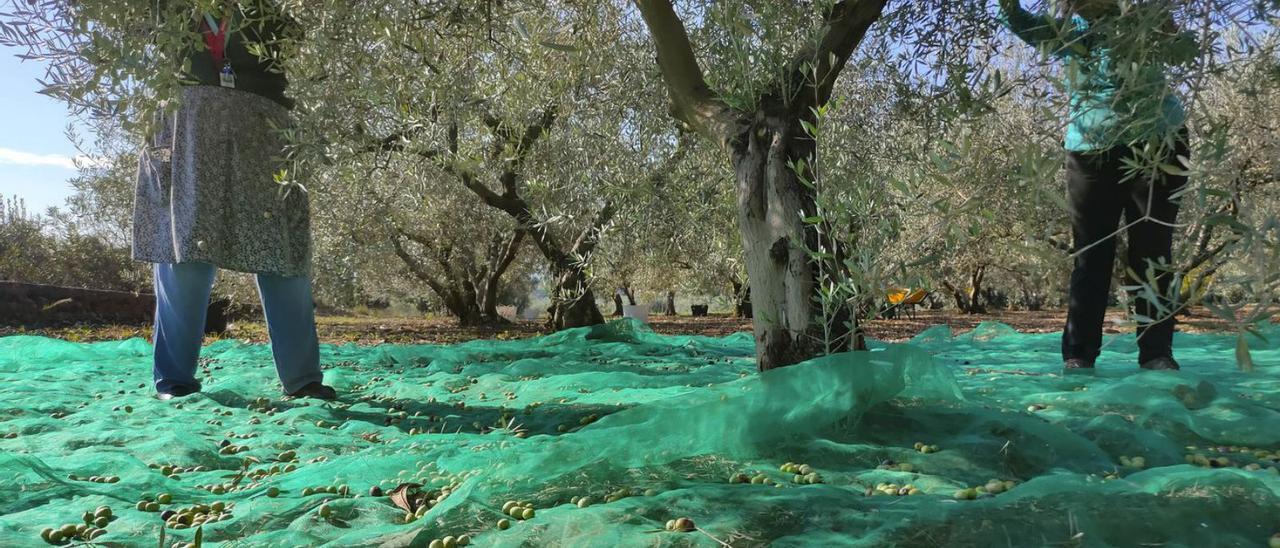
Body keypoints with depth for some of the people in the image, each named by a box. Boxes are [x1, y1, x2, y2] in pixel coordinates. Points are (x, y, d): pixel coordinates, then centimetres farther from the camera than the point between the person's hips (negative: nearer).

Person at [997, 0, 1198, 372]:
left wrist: (1162, 41, -28)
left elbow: (1185, 51, -9)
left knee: (1153, 252, 2)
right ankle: (1079, 353, 2)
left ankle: (1156, 352, 7)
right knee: (1091, 256, -1)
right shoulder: (1067, 31, 7)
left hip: (1157, 144, -1)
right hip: (1092, 154, 1)